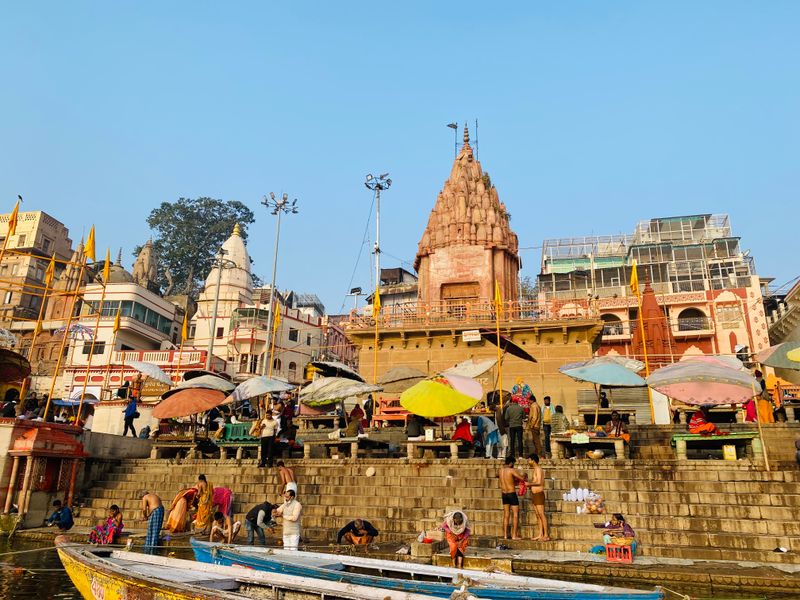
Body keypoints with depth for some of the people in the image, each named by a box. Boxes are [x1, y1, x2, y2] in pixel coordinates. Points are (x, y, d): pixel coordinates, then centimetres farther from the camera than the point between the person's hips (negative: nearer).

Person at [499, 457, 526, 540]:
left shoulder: (501, 470, 3)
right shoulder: (511, 470, -16)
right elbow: (522, 478, -17)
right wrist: (524, 475, 5)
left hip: (504, 494, 7)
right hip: (512, 494, -7)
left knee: (506, 515, 12)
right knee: (515, 515, 1)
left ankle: (505, 535, 13)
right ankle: (514, 535, 0)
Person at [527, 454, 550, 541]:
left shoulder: (538, 469, -12)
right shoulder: (535, 469, 17)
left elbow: (539, 482, -22)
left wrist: (529, 483, -13)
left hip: (539, 494, -10)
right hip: (534, 494, 10)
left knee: (541, 514, -8)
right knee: (538, 515, 9)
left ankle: (546, 535, -5)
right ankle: (540, 534, 11)